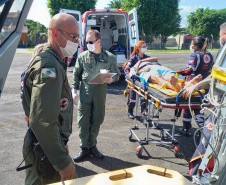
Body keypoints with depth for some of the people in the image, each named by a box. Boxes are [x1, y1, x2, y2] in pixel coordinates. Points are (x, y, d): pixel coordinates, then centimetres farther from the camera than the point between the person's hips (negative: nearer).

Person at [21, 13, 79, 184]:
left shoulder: (52, 61, 9)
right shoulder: (49, 66, -23)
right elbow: (42, 122, -30)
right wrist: (63, 162, -26)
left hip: (51, 145, 10)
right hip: (45, 152, -10)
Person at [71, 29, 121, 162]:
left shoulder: (110, 57, 4)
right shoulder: (83, 56, 5)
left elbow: (117, 74, 11)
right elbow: (76, 75, 8)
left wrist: (111, 79, -12)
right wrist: (74, 91, -2)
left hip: (100, 95, 0)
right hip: (85, 94, 0)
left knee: (97, 121, 9)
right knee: (83, 121, 0)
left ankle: (92, 146, 27)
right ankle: (84, 148, 15)